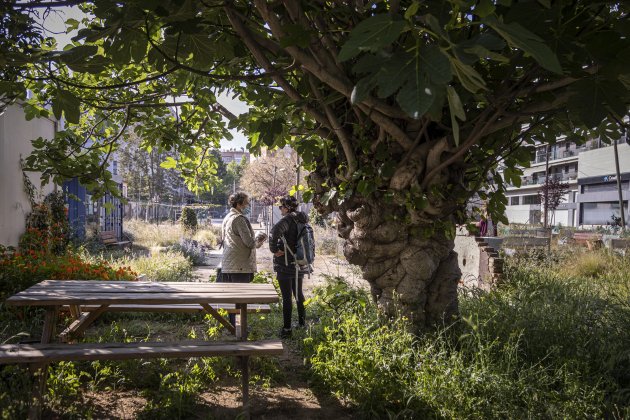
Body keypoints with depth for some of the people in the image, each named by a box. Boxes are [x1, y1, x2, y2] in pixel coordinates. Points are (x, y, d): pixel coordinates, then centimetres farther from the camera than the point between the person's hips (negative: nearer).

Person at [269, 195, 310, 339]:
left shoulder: (288, 219, -16)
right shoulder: (302, 220, 8)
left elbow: (276, 230, -36)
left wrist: (274, 249, -24)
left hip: (286, 265, -8)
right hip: (300, 264, 8)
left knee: (286, 297, -1)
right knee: (298, 293, 22)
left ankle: (286, 329, 4)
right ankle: (302, 321, 34)